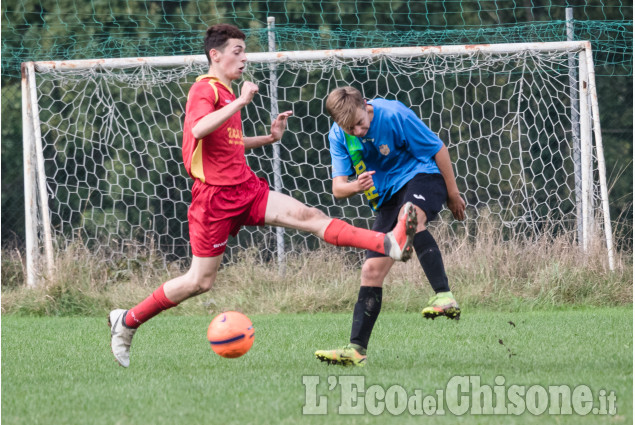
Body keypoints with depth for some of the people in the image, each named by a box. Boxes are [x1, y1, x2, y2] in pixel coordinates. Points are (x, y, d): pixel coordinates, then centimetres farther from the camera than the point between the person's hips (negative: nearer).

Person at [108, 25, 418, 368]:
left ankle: (389, 244, -27)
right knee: (200, 281, -4)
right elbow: (199, 129, -32)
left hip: (246, 189, 7)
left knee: (307, 216, -11)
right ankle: (127, 321, 12)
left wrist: (269, 138, 19)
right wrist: (240, 101, -29)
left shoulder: (226, 93, 18)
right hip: (215, 196, -7)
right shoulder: (204, 89, -11)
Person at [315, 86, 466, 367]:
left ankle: (444, 297, -46)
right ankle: (356, 350, 3)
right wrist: (356, 186, -35)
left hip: (422, 176, -6)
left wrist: (453, 194, -2)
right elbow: (338, 188, -10)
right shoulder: (339, 136, -7)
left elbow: (438, 149, -10)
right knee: (372, 270, -1)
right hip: (388, 195, 6)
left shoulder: (394, 115, -22)